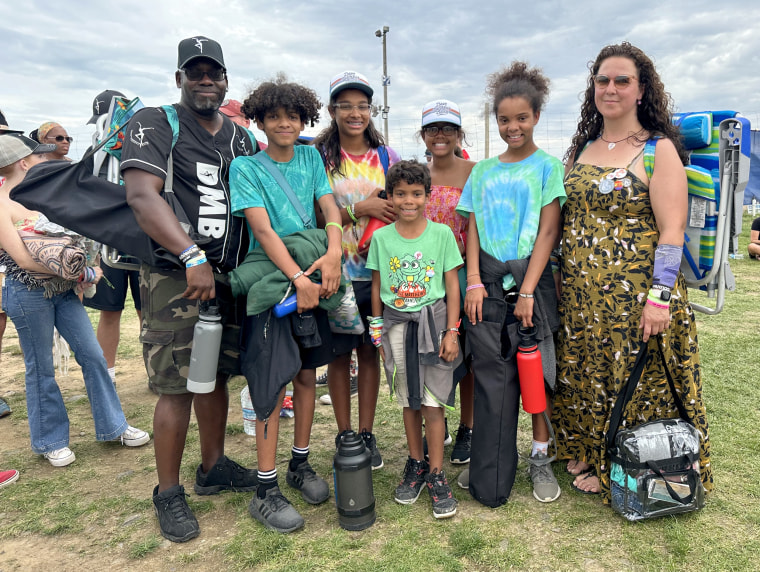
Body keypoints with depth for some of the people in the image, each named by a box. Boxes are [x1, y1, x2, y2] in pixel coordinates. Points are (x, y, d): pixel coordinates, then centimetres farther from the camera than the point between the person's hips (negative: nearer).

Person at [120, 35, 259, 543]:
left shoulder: (241, 138, 16)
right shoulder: (155, 124, -2)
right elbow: (142, 196, -16)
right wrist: (193, 257, -23)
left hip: (230, 276, 6)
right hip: (174, 276, -5)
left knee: (215, 375, 14)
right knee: (177, 385, -3)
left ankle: (213, 468, 32)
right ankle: (169, 493, 15)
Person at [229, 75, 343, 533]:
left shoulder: (311, 157, 10)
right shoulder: (246, 167, -4)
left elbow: (330, 208, 1)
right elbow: (262, 228, -15)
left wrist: (333, 253, -19)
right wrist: (298, 277, -25)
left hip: (315, 276, 5)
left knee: (308, 373, 11)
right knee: (274, 382, -5)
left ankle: (301, 464, 28)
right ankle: (266, 491, 6)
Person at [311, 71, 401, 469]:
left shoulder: (385, 156, 7)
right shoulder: (319, 156, 0)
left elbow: (398, 210, 10)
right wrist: (361, 209, -17)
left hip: (375, 270, 2)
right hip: (335, 271, -2)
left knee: (369, 351, 9)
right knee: (338, 354, 6)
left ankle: (367, 435, 22)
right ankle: (344, 435, 21)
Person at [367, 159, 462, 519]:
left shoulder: (442, 234, -3)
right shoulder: (381, 237, 1)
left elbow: (452, 286, -1)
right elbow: (377, 287, 7)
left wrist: (451, 331, -4)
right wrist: (377, 333, 7)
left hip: (432, 320, -2)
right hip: (397, 324, 2)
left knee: (432, 402, 0)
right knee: (409, 401, 13)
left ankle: (436, 475, 15)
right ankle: (415, 464, 30)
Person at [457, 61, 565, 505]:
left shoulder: (548, 166, 3)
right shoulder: (483, 171, 13)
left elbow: (548, 232, -5)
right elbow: (473, 229, 9)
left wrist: (527, 291, -12)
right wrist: (473, 281, -4)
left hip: (531, 277, -2)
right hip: (489, 281, 3)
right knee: (491, 377, 3)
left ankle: (541, 456, 23)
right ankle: (490, 477, 13)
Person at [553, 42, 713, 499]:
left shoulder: (659, 150, -5)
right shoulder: (581, 149, 12)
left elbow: (672, 230, -11)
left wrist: (660, 298, -19)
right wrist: (559, 280, 12)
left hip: (635, 295, -5)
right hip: (579, 294, 6)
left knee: (636, 383, 5)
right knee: (583, 376, 14)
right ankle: (588, 455, 35)